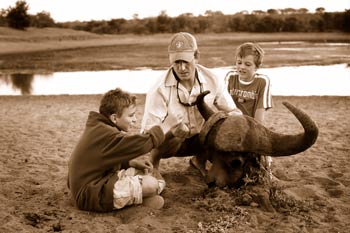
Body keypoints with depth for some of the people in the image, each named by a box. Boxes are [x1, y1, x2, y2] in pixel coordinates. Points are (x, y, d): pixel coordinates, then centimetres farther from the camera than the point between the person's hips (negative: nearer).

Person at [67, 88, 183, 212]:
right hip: (91, 194, -11)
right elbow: (142, 143, -28)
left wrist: (130, 162, 4)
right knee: (150, 184, -20)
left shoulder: (99, 129, 8)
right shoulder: (106, 135, -23)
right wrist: (166, 126, -15)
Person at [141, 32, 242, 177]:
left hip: (199, 140, 4)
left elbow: (234, 111, -8)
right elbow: (147, 131, -27)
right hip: (170, 142, -3)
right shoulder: (160, 89, -26)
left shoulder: (212, 81, -15)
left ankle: (199, 160, 8)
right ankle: (153, 162, -3)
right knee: (174, 133, -37)